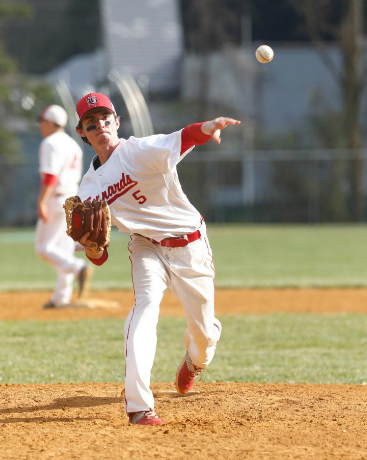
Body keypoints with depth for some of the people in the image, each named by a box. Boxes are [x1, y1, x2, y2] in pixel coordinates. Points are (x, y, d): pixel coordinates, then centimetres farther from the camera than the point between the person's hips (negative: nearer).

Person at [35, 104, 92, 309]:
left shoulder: (51, 143, -11)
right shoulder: (73, 145, 17)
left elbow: (50, 175, -22)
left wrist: (42, 202, -27)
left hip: (55, 199, -9)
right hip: (72, 198, 9)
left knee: (44, 247, -6)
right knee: (64, 249, 9)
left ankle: (78, 267, -26)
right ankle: (62, 297, 8)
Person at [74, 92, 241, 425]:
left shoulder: (141, 151, -17)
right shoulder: (89, 188, -1)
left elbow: (180, 141, -40)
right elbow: (99, 257, 0)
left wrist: (207, 128, -63)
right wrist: (90, 246, -25)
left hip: (190, 246, -2)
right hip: (147, 247, 2)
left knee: (204, 332, 6)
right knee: (146, 306, -26)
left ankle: (194, 361, 47)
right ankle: (139, 406, -30)